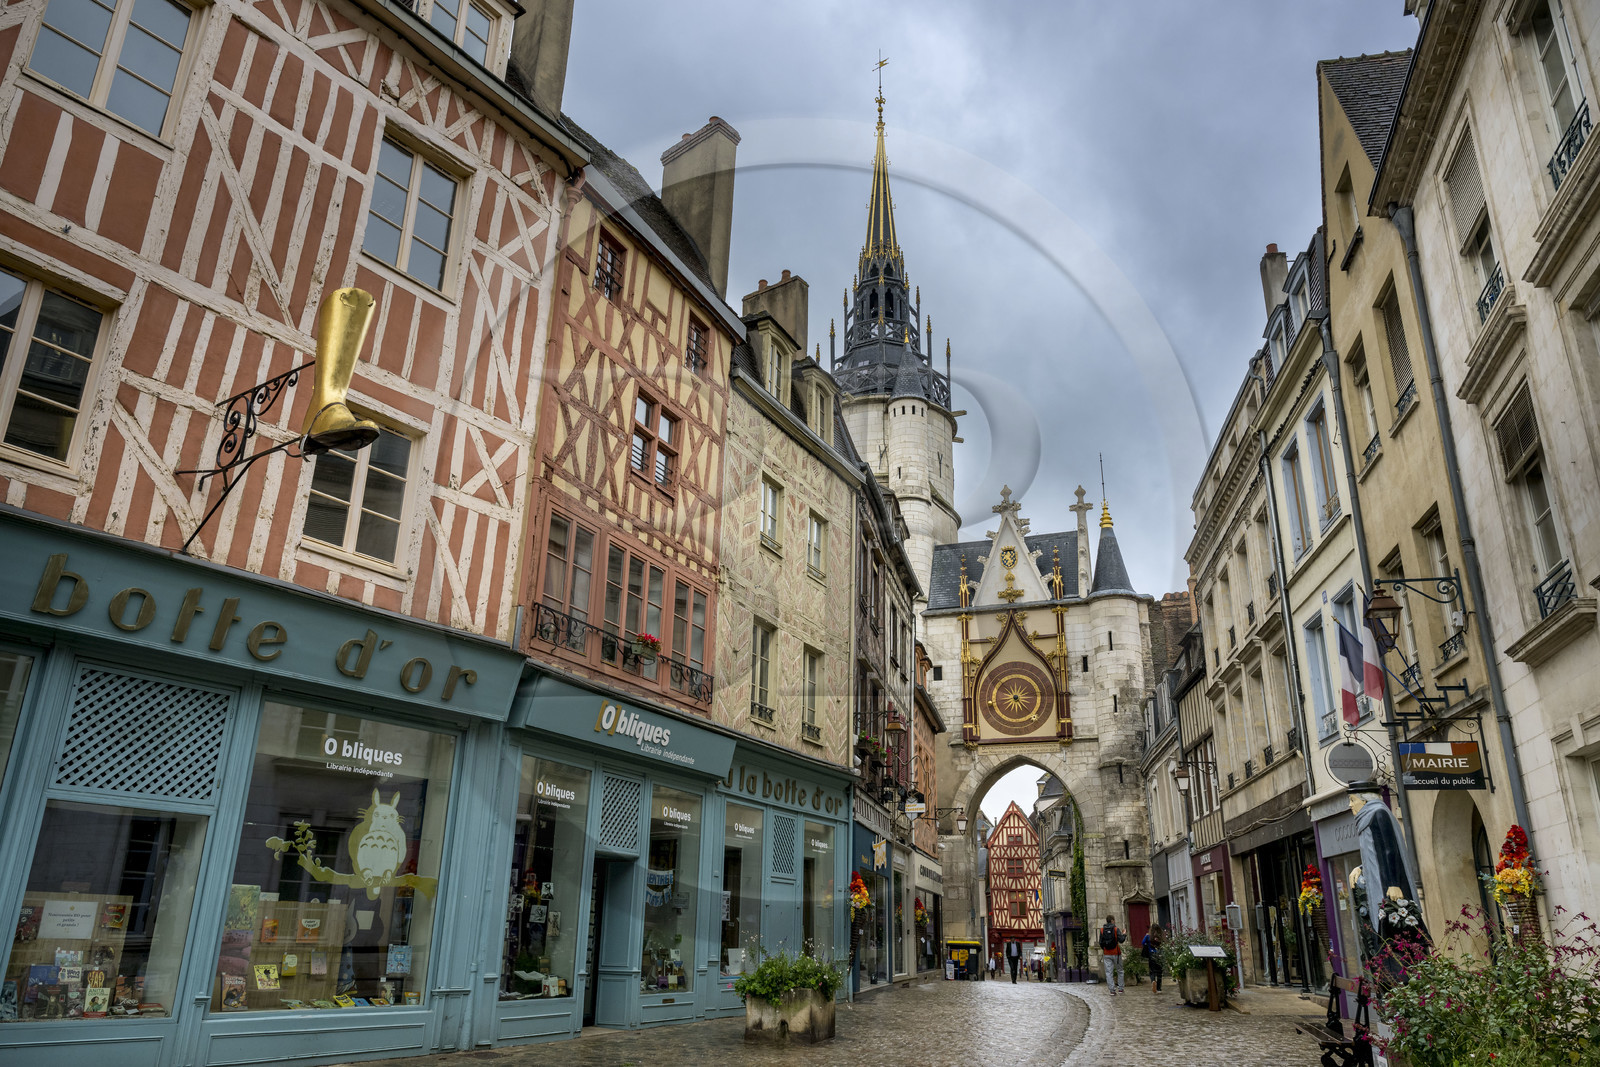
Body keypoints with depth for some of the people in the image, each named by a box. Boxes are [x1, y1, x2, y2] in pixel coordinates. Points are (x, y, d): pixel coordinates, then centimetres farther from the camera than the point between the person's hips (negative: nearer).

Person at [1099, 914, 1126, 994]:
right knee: (1119, 971, 15)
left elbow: (1101, 942, 3)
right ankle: (1120, 988, 17)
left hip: (1107, 954, 2)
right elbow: (1121, 940, -15)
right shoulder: (1116, 929, -8)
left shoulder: (1102, 930, 1)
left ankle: (1112, 990, -3)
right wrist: (1124, 935, 4)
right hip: (1116, 954, -2)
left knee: (1109, 972, 2)